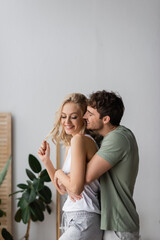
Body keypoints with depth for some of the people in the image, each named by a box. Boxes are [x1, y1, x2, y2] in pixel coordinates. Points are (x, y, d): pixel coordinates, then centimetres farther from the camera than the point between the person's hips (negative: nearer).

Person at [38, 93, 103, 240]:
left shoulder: (79, 140, -14)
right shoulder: (70, 144, 15)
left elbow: (76, 188, -22)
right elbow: (63, 189, 18)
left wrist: (59, 173, -4)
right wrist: (46, 161, 10)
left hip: (83, 221, -10)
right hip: (73, 220, 10)